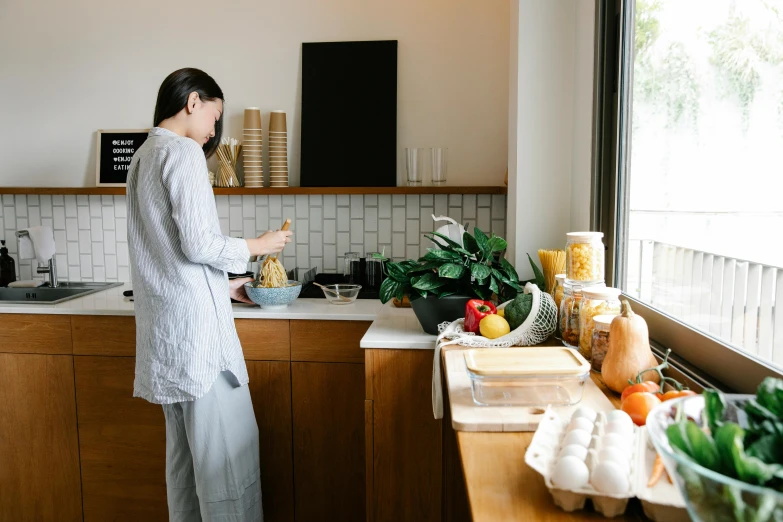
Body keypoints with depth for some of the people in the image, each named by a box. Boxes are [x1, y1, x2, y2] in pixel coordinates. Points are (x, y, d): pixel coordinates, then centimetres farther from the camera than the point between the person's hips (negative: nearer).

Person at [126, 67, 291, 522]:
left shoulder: (144, 157, 18)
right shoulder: (184, 152, -10)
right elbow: (198, 244, -18)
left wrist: (224, 285, 21)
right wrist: (261, 245, -3)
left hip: (165, 326, 10)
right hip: (195, 319, -10)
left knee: (186, 446, 16)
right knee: (229, 446, -3)